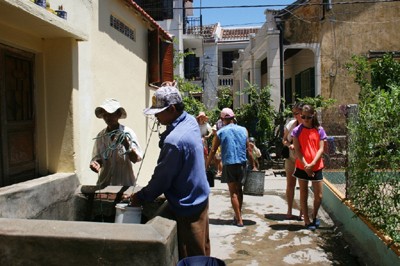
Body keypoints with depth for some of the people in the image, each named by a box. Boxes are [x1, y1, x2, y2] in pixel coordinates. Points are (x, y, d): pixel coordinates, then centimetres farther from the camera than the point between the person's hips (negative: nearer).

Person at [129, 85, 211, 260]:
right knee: (201, 252, 21)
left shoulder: (174, 140, -29)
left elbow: (162, 179, -21)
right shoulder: (191, 120, -2)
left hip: (186, 207, -9)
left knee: (189, 259, 7)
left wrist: (141, 197, -4)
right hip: (199, 198, 9)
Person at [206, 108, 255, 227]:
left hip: (229, 165, -3)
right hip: (242, 164, 3)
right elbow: (248, 149, 2)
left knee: (233, 192, 5)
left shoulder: (220, 132, -4)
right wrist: (253, 165, 9)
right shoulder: (243, 130, 2)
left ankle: (239, 219, 6)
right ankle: (238, 215, 28)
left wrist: (206, 166, 6)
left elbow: (213, 151, -2)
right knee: (239, 189, 20)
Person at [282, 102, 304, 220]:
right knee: (290, 185, 9)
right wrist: (289, 145, -13)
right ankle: (289, 211, 22)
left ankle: (302, 213, 18)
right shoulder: (290, 124, -1)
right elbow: (284, 140, 8)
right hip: (291, 158, 3)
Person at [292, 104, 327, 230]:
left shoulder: (319, 130, 2)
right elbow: (297, 150, -5)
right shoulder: (297, 130, -2)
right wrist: (306, 165, -15)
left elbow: (321, 149, -3)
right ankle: (307, 221, 20)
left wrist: (312, 164, -15)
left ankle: (314, 217, 30)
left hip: (316, 167, 1)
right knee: (303, 195, 7)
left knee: (319, 196, 5)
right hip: (302, 167, -1)